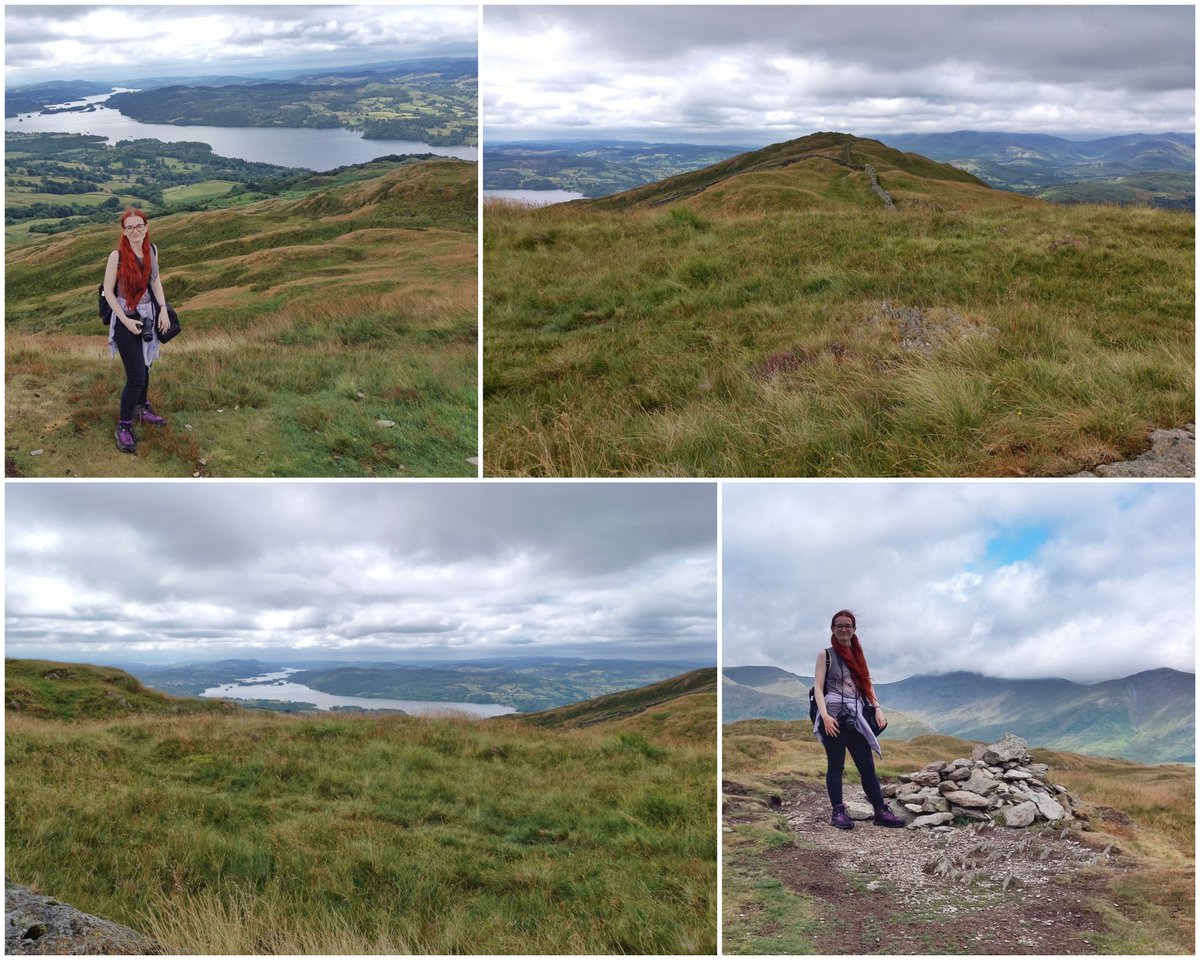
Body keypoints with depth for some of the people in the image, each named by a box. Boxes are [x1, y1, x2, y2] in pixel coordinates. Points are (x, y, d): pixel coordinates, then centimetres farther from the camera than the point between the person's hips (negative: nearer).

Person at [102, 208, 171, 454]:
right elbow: (108, 291, -11)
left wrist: (163, 309, 2)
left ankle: (143, 408, 43)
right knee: (136, 376, -8)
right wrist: (126, 320, -16)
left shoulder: (151, 250, 0)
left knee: (144, 366, 21)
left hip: (149, 318, 6)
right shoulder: (117, 255, -16)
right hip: (127, 321, -5)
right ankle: (123, 427, 4)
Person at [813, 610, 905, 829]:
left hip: (856, 717, 4)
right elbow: (818, 687, -5)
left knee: (867, 765, 2)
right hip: (834, 716, -4)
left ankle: (881, 811, 4)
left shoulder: (858, 655, 17)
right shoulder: (826, 655, 3)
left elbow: (867, 685, 17)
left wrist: (878, 708, 1)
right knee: (836, 765, -2)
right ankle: (838, 812, 2)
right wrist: (825, 715, -17)